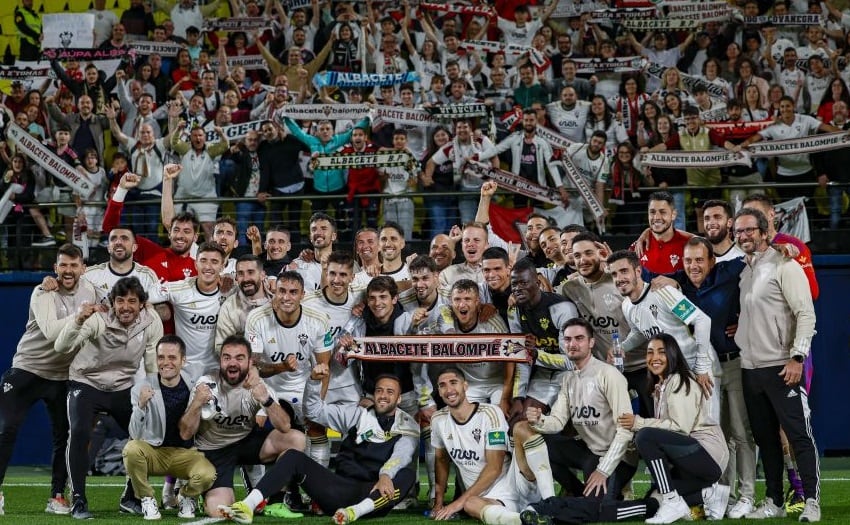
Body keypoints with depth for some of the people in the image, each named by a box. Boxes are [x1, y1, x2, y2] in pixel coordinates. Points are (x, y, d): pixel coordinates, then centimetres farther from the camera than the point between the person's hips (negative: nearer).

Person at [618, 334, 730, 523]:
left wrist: (639, 423, -19)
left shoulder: (680, 381, -10)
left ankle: (673, 503, -22)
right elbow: (664, 426, 8)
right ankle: (709, 494, 11)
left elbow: (680, 427, -21)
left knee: (645, 436, -25)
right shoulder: (660, 386, 17)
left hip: (709, 454, -10)